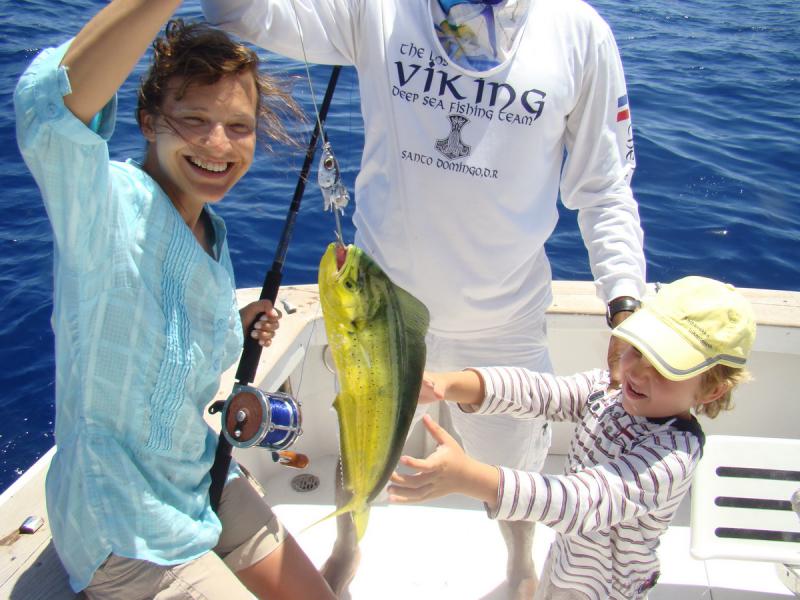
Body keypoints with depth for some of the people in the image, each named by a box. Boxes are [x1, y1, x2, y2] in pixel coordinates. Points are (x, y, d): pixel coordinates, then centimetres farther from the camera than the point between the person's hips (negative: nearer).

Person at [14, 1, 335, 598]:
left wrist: (237, 330, -2)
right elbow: (51, 106, -47)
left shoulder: (213, 234, 3)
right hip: (123, 530, -8)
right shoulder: (108, 204, -23)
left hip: (204, 481, 8)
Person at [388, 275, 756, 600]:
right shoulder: (607, 388, -15)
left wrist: (465, 476, -61)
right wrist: (450, 384, -44)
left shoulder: (670, 460, -36)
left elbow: (585, 502, -49)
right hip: (567, 555, 6)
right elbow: (538, 392, -25)